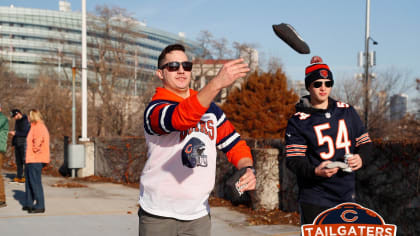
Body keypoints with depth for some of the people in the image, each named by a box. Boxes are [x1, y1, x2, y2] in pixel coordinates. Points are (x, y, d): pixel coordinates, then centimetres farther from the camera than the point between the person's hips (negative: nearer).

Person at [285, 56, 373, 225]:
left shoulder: (347, 111, 9)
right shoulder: (298, 121, -5)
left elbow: (364, 141, 17)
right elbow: (293, 159, -10)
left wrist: (360, 157, -6)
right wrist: (315, 171, -28)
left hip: (346, 193, 5)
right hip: (314, 198, -5)